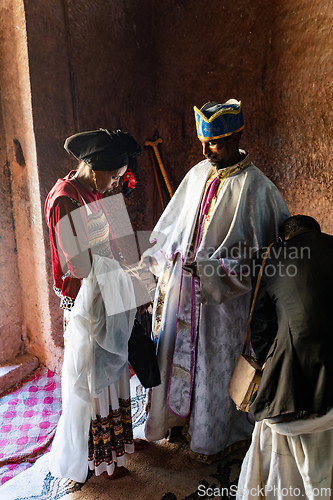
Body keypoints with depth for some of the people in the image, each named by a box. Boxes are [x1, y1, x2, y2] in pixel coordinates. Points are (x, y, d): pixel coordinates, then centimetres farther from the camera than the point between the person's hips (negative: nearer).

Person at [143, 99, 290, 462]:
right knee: (179, 348, 19)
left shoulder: (255, 188, -16)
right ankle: (183, 413, 47)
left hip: (222, 295, -5)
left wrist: (210, 268, -20)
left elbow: (261, 252, -15)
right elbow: (174, 224, 13)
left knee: (215, 361, 12)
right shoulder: (198, 174, 2)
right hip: (181, 284, 6)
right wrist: (165, 256, 3)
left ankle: (212, 436, 38)